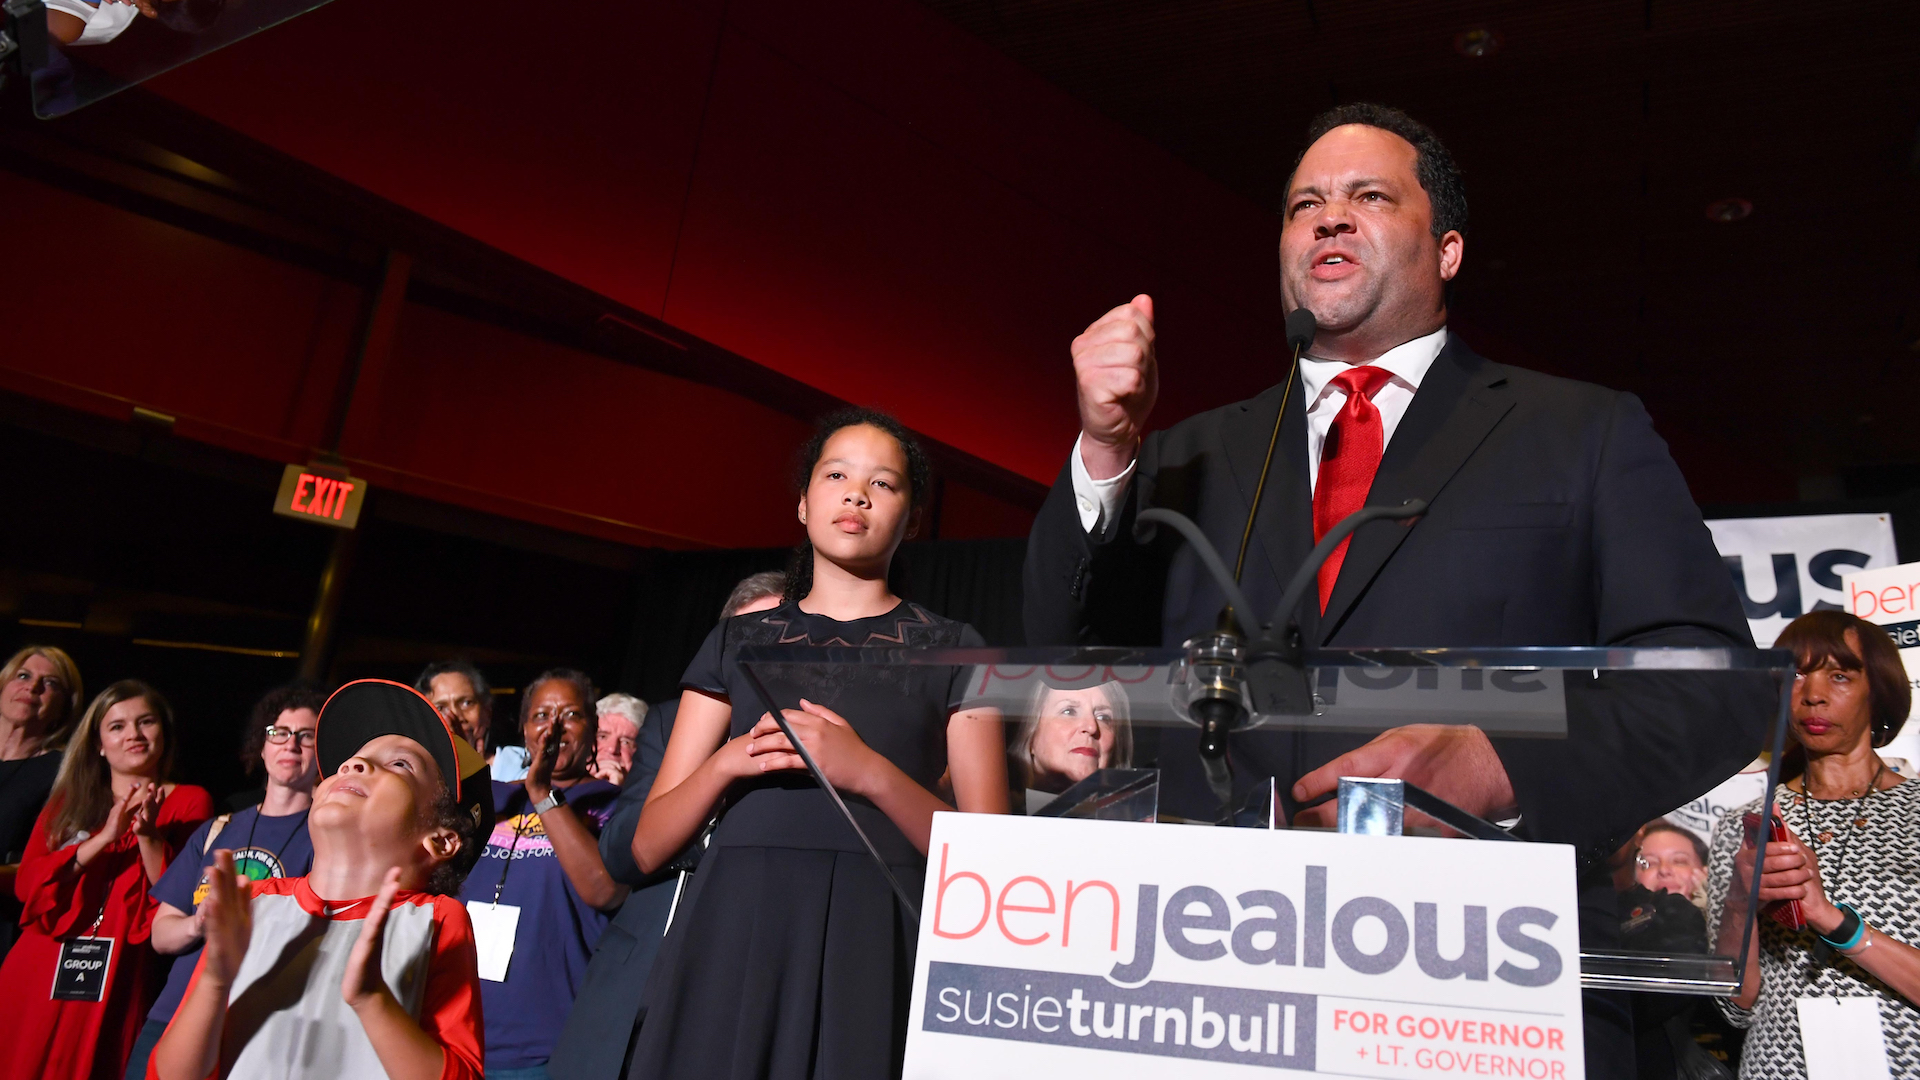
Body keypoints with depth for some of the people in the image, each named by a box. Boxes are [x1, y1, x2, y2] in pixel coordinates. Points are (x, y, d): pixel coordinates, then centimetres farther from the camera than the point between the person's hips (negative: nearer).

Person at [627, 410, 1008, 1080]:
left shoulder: (951, 648, 7)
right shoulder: (739, 640, 13)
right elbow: (650, 846, 9)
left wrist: (869, 773, -15)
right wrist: (727, 764, -10)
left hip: (877, 949, -1)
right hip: (732, 940, 2)